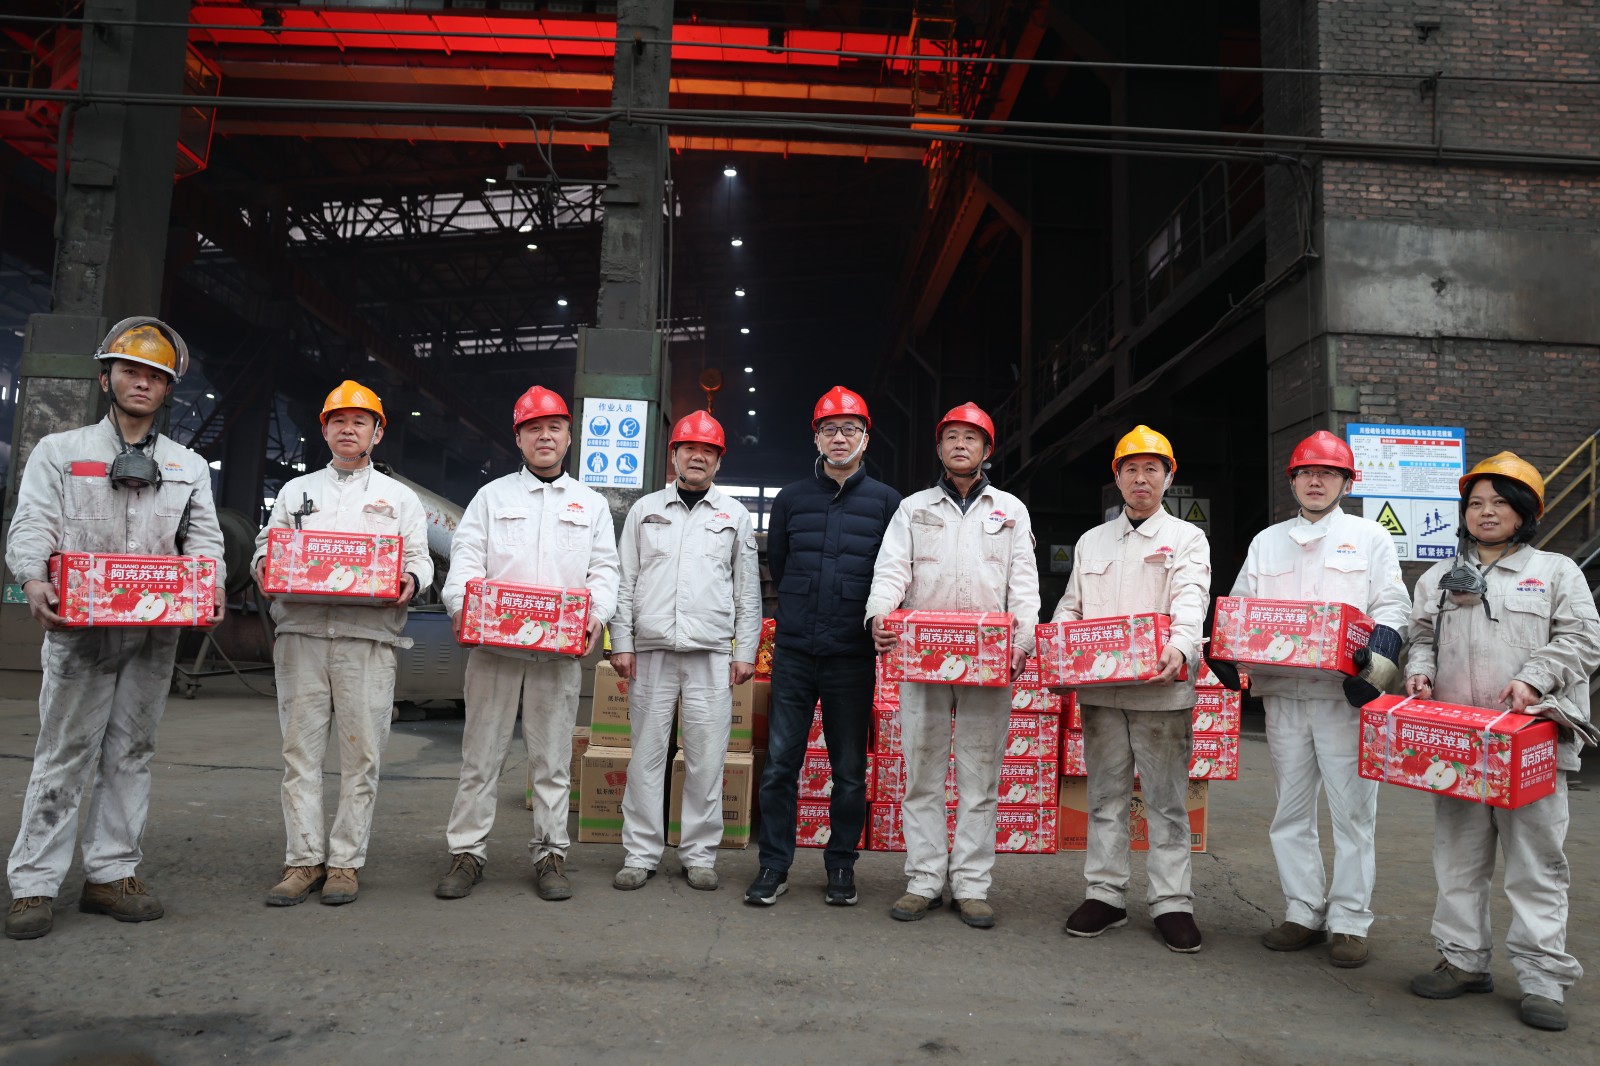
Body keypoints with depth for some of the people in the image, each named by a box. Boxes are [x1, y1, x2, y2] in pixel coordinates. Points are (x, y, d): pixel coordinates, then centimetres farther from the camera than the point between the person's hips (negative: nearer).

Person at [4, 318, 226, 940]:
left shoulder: (189, 467, 17)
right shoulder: (59, 451, 12)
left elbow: (204, 538, 7)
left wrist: (209, 586, -13)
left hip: (156, 630, 2)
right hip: (80, 627, -2)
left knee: (131, 752, 6)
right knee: (64, 753, -2)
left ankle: (111, 874, 14)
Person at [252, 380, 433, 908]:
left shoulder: (399, 497, 15)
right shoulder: (296, 491, 20)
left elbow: (419, 558, 9)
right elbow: (265, 544, 17)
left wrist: (411, 579, -13)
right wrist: (263, 567, -6)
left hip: (368, 636, -2)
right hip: (301, 632, 2)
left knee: (361, 754, -1)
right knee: (300, 749, 2)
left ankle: (346, 862, 7)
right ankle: (303, 861, 9)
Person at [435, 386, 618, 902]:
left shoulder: (591, 504, 15)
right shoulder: (492, 496, 14)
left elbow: (604, 570, 9)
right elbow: (465, 558, 5)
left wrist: (596, 615, -10)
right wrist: (462, 606, -13)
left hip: (561, 650, 0)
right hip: (493, 646, 0)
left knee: (553, 757, 5)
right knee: (481, 752, 3)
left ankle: (550, 855, 14)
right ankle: (467, 853, 13)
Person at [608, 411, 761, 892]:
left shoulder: (735, 515, 11)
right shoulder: (645, 510, 12)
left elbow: (748, 589, 10)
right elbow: (624, 580, 10)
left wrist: (745, 651, 3)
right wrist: (621, 644, 2)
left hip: (711, 653, 0)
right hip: (651, 651, 1)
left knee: (706, 757, 0)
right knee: (646, 752, 2)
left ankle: (699, 854, 12)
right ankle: (641, 854, 12)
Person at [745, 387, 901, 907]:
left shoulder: (886, 501, 4)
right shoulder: (791, 498, 9)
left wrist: (870, 619, 3)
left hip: (852, 655, -1)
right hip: (793, 653, 1)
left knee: (850, 769, 7)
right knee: (780, 763, 2)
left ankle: (841, 866, 21)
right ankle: (775, 865, 14)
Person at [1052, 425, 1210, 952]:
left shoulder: (1187, 538, 6)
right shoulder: (1092, 541, 18)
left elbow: (1190, 601, -12)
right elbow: (1070, 607, 17)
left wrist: (1180, 649, -31)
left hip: (1161, 688, -3)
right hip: (1099, 689, 4)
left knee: (1166, 798, 1)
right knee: (1105, 794, 9)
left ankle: (1172, 902, 10)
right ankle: (1105, 894, 18)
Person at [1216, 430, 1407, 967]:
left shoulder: (1369, 536, 9)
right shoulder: (1267, 541, 18)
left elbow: (1391, 607, 0)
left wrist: (1377, 666, -15)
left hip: (1345, 694, -3)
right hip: (1283, 694, 4)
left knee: (1351, 811, -1)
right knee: (1291, 810, 8)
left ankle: (1349, 921, 9)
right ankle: (1303, 913, 18)